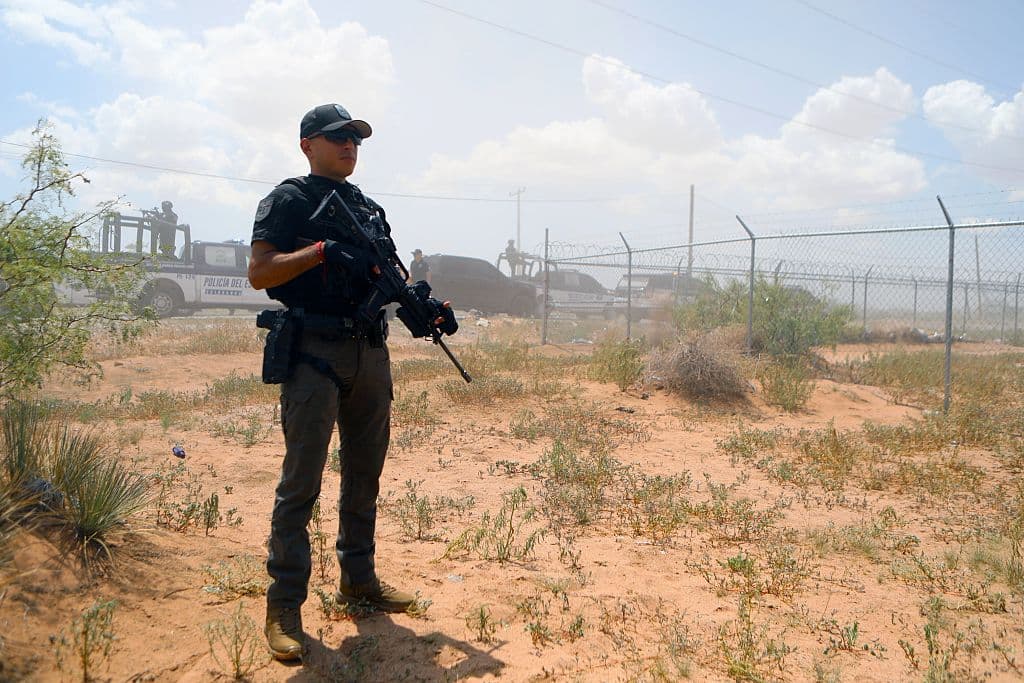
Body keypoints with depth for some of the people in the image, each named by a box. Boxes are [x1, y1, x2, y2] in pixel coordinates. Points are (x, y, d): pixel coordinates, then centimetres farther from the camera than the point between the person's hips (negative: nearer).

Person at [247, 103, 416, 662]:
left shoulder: (369, 207, 19)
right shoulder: (289, 200, -1)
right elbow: (259, 272, -11)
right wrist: (322, 249, -22)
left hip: (370, 352, 7)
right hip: (314, 353, -7)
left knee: (364, 475, 14)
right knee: (301, 482, -4)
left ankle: (358, 580, 28)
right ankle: (284, 606, 5)